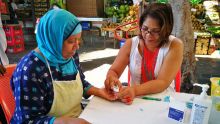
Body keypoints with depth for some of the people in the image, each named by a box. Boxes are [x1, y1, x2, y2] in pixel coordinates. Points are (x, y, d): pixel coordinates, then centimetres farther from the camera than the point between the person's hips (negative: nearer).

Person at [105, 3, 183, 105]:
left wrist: (135, 90, -31)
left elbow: (163, 82, -17)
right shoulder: (131, 44, -3)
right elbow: (113, 71, -1)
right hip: (135, 100, 2)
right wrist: (111, 78, -22)